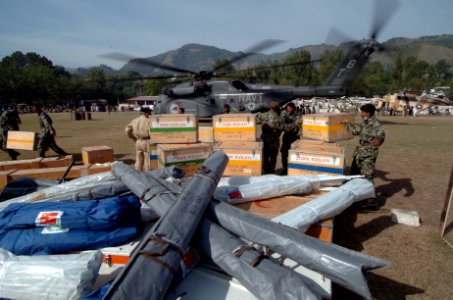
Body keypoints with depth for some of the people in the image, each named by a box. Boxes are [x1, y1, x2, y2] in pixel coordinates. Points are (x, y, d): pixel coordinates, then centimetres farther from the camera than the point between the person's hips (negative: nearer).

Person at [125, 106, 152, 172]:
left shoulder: (134, 120, 6)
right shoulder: (148, 121, -12)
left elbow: (127, 130, 6)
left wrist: (135, 139, 13)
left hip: (138, 142, 6)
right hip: (146, 142, -6)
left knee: (138, 161, 14)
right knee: (147, 161, 3)